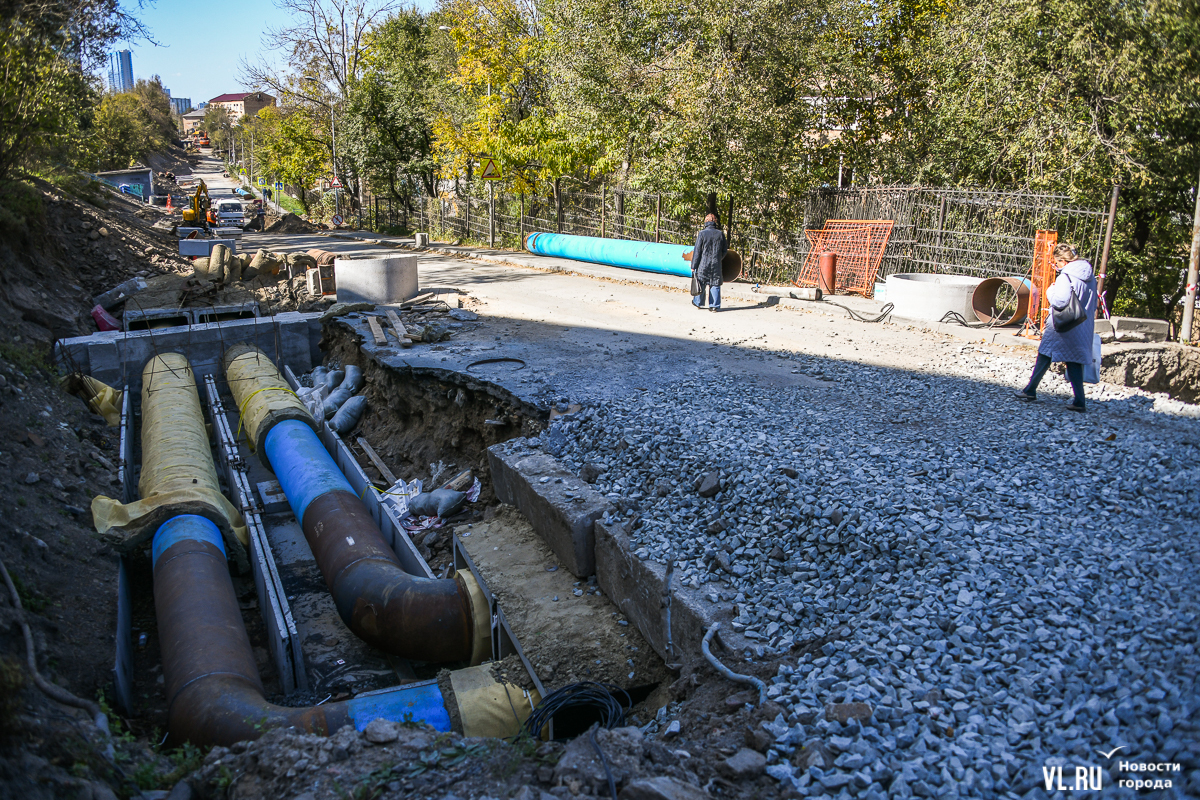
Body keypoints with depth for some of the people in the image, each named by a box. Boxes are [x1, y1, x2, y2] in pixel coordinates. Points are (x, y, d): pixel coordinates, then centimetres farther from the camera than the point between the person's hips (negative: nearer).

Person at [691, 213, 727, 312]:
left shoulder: (702, 233, -7)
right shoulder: (720, 234, 2)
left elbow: (697, 251, -6)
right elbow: (725, 251, 11)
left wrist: (693, 266, -2)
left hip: (704, 264, -2)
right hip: (716, 265, 2)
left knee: (701, 283, 11)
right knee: (715, 285, 5)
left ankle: (698, 302, 26)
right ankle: (715, 306, 5)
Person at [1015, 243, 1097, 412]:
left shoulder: (1066, 276, -17)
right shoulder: (1090, 276, 10)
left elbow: (1060, 301, -25)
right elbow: (1093, 304, 16)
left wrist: (1050, 290, -9)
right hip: (1083, 328, 7)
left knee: (1044, 356, 7)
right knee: (1075, 362, 8)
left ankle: (1030, 391, 17)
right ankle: (1079, 401, 3)